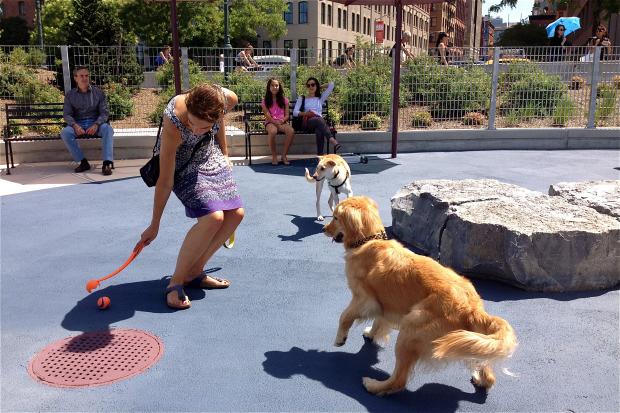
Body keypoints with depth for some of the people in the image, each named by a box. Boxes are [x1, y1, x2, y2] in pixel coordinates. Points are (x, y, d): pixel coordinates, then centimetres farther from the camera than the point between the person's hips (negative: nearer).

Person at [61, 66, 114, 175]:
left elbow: (104, 112, 1)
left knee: (108, 129, -34)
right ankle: (83, 162, -23)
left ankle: (107, 163, -40)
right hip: (77, 124, 1)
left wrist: (96, 125, -18)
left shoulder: (98, 92, 7)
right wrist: (75, 125, -18)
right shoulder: (70, 95, 9)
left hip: (95, 123, -1)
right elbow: (66, 114, 4)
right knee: (64, 132, -30)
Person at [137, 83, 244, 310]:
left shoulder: (227, 99, -27)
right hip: (183, 165, -6)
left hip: (212, 157, 6)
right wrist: (154, 225, -20)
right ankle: (175, 282, -11)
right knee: (213, 217, -24)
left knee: (235, 213, -2)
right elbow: (165, 181, -29)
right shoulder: (173, 125, -38)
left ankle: (194, 272, 10)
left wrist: (224, 153, 10)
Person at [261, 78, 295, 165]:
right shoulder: (265, 101, 8)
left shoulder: (284, 100, 14)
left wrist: (282, 120, -14)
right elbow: (267, 115, -4)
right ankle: (274, 156, -23)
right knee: (272, 131, -40)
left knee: (291, 131, -33)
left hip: (282, 122, 2)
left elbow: (287, 115, 9)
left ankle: (284, 155, -19)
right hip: (270, 123, -2)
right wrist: (276, 122, -20)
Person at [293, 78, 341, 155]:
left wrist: (320, 87, 31)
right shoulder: (302, 98, 21)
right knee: (319, 120, -39)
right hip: (307, 122, -2)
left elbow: (331, 84, 22)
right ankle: (334, 142, -56)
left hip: (319, 122, 2)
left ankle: (321, 154, -48)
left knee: (319, 130, -39)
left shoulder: (321, 98, 26)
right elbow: (295, 112, 6)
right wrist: (305, 113, -12)